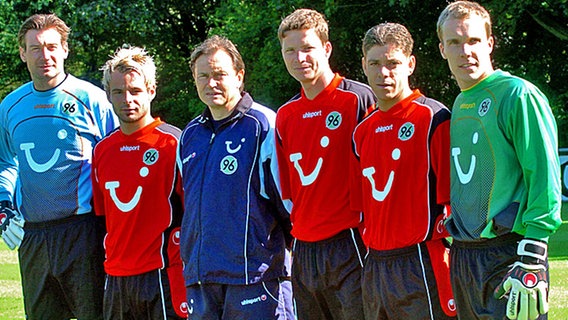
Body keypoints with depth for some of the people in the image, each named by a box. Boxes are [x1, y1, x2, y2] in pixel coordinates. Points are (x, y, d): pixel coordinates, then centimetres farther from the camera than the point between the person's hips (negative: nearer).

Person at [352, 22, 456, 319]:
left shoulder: (433, 118, -6)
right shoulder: (362, 131, 15)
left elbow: (451, 197, -9)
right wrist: (370, 249, 15)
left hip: (421, 268, -7)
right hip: (374, 269, 7)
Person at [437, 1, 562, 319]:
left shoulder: (519, 95, -8)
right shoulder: (459, 105, 16)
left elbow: (545, 178, -14)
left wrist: (530, 262, -19)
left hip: (507, 253, -8)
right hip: (462, 255, 8)